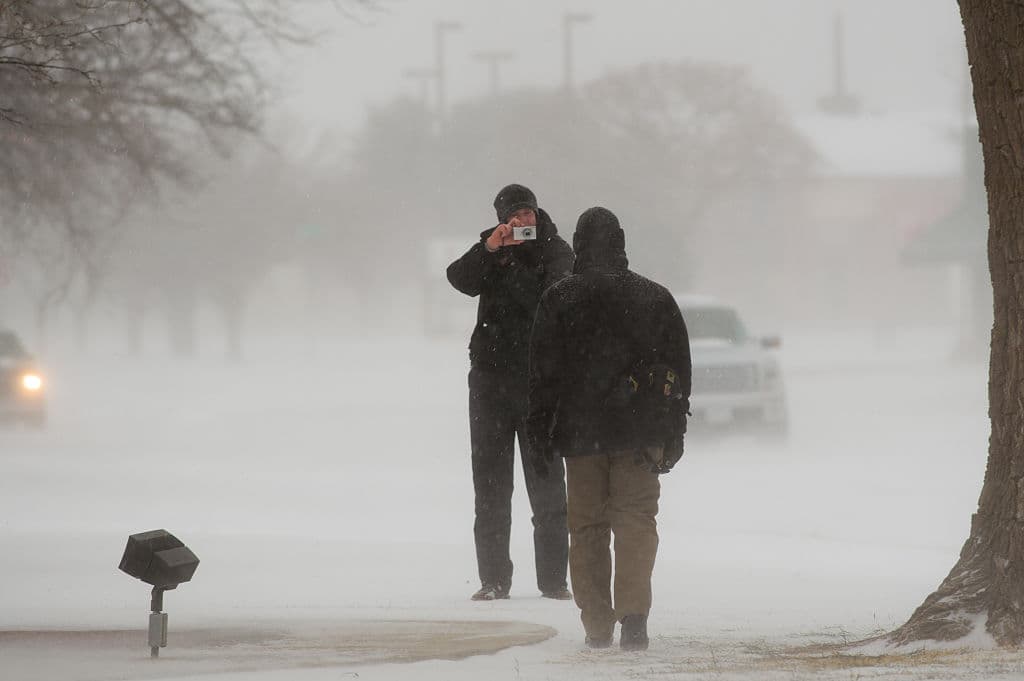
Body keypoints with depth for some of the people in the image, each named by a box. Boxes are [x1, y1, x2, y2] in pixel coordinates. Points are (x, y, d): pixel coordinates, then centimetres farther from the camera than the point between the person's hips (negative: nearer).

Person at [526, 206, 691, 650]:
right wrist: (673, 431, 15)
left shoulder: (557, 301, -2)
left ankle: (597, 626, 6)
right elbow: (679, 370, 8)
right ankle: (633, 615, -17)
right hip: (640, 431, 1)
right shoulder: (655, 298, 4)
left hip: (580, 434, -1)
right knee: (636, 522, 1)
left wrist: (541, 436, 3)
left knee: (586, 528, 7)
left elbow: (543, 374, -2)